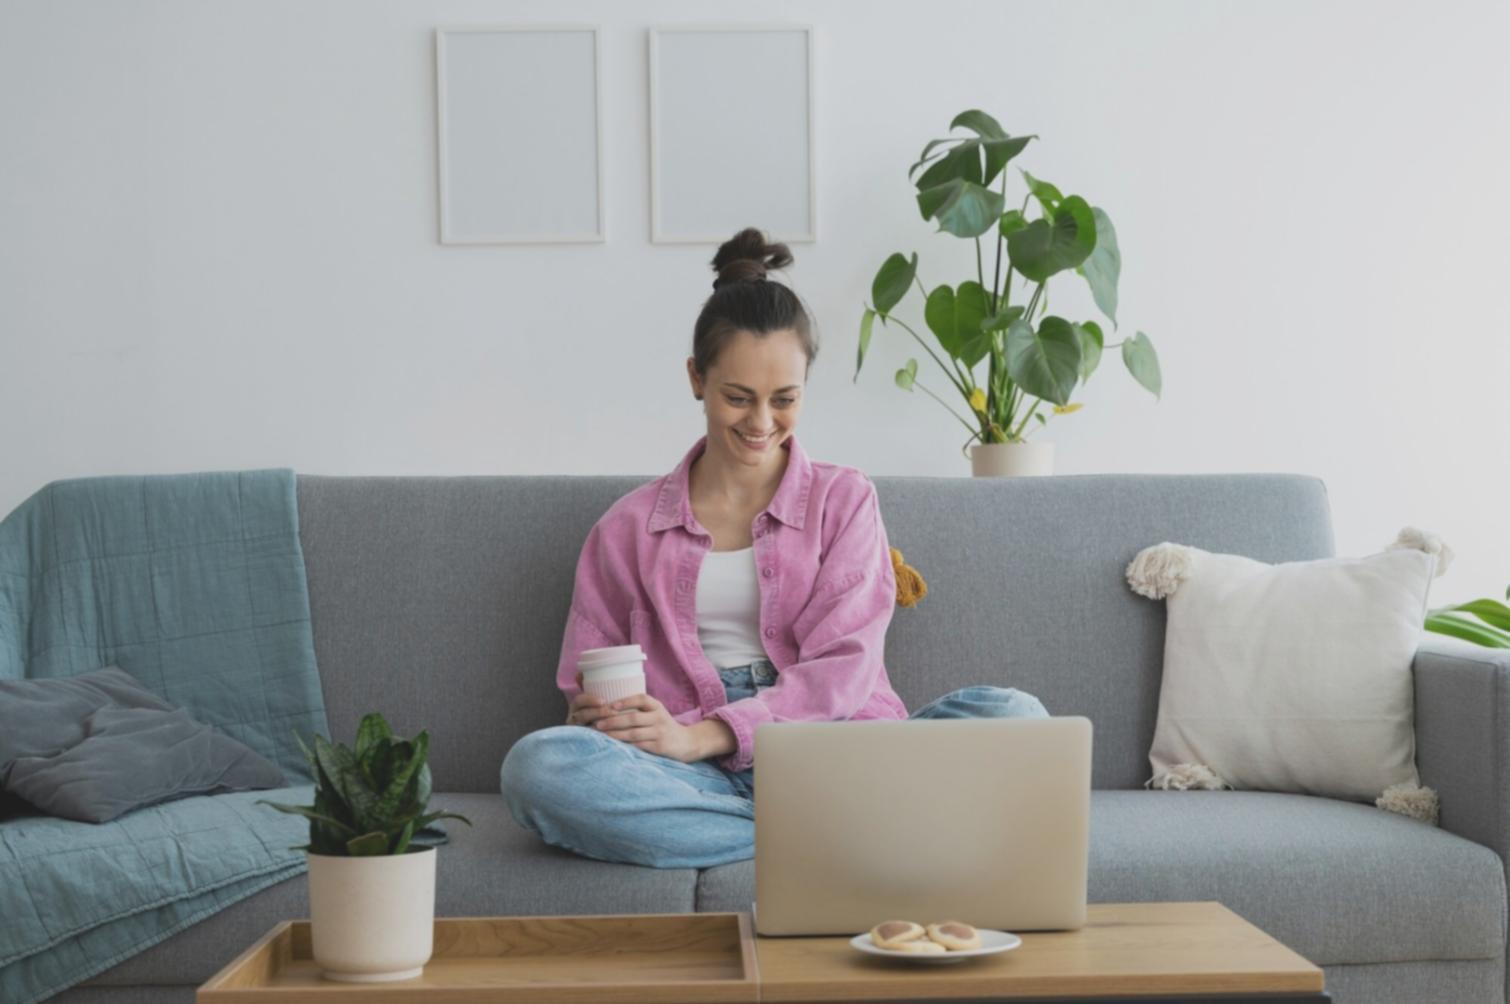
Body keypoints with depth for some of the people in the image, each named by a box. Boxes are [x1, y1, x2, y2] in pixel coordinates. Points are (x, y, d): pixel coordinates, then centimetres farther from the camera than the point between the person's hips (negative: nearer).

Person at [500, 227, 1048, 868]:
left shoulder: (844, 498, 13)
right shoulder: (630, 527, 16)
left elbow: (843, 668, -1)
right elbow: (587, 691, 15)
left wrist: (701, 735, -16)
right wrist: (603, 717, -12)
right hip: (707, 781, 1)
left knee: (1015, 716, -25)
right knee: (536, 765, -32)